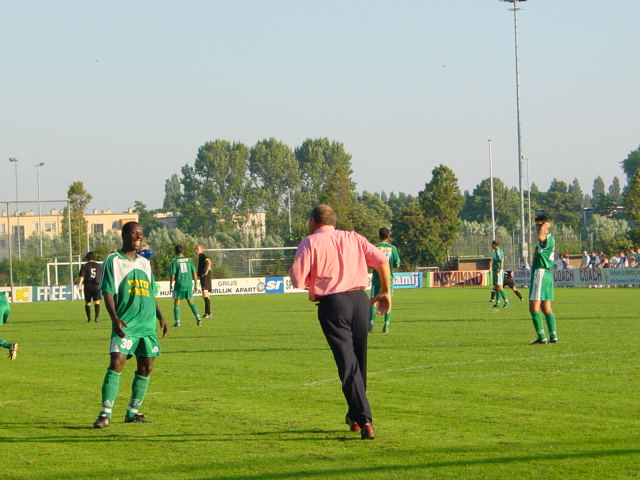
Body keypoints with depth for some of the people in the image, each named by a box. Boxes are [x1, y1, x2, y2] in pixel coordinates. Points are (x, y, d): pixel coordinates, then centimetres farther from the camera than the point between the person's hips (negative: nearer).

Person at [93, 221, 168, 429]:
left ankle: (133, 412, 16)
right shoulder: (113, 261, 0)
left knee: (146, 367, 5)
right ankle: (105, 413, -17)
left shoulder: (144, 263, 18)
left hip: (147, 324, 6)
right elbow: (108, 292, -7)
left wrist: (161, 318, 17)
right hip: (125, 325, -6)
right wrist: (115, 318, -20)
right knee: (116, 364, -16)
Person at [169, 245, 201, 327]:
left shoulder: (175, 261, -5)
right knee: (191, 302, 14)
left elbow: (172, 274, -8)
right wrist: (195, 284, 14)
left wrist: (170, 285, 5)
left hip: (179, 285, -3)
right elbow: (194, 273, 6)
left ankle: (177, 322, 1)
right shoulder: (189, 260, 5)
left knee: (176, 303, 7)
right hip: (189, 285, 3)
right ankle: (198, 318, -1)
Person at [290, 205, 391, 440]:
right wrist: (385, 292, 11)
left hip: (332, 304, -4)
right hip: (360, 299, 4)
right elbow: (381, 260, 4)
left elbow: (298, 280, -6)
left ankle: (364, 420, -15)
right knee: (359, 360, 18)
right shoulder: (353, 238, 15)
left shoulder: (310, 243, 2)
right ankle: (356, 415, 30)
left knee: (348, 364, -6)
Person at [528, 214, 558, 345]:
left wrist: (544, 228, -23)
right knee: (546, 308, 11)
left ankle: (541, 337, -13)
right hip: (547, 274, 11)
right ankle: (553, 336, 10)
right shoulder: (549, 239, 18)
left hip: (540, 274, -11)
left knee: (534, 307, -10)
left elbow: (541, 237, -38)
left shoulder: (548, 239, -15)